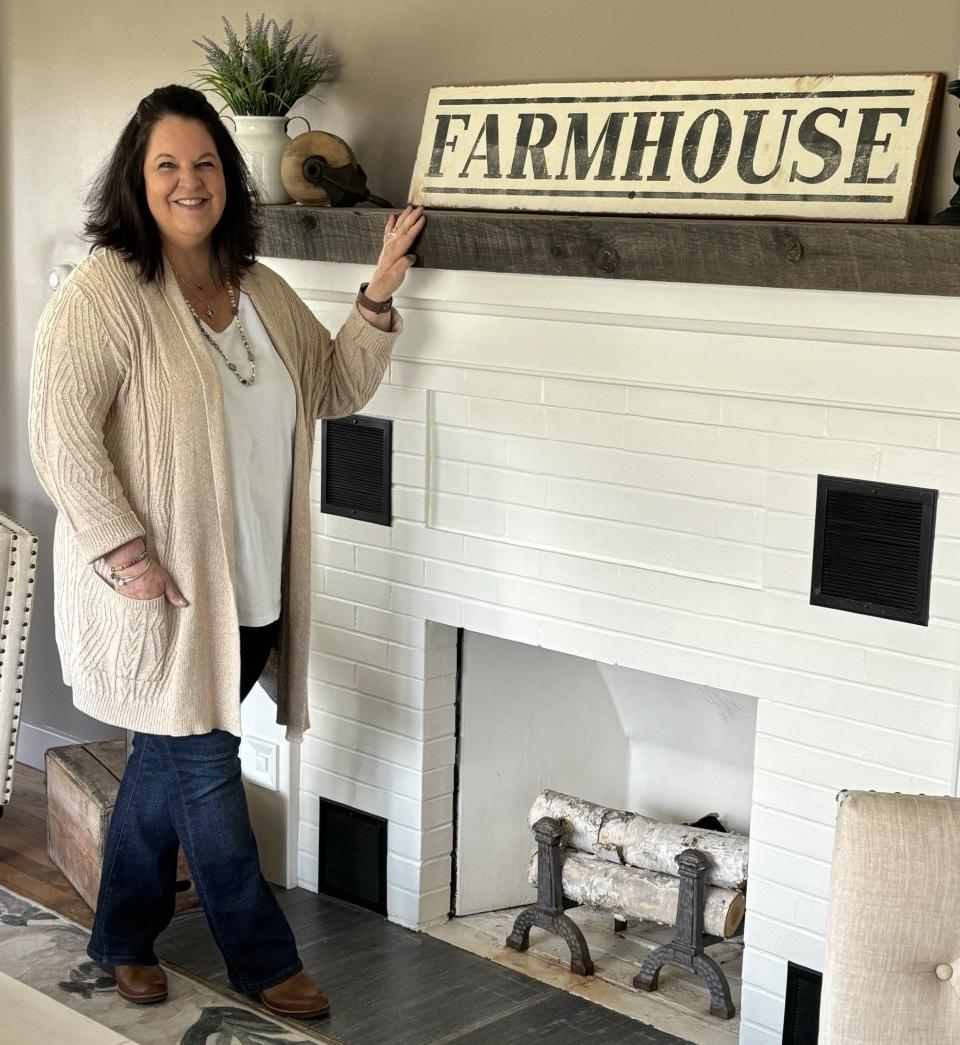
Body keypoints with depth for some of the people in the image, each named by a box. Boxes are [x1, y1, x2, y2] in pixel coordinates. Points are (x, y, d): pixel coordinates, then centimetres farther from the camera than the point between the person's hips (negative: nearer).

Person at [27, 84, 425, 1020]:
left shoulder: (262, 292, 9)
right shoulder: (105, 293, -13)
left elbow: (337, 388, 13)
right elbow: (62, 439, -17)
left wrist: (379, 296, 1)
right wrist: (125, 556, -20)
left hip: (248, 589, 7)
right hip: (160, 589, -7)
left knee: (167, 761, 18)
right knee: (206, 770, 2)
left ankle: (123, 938, 37)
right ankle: (262, 959, 18)